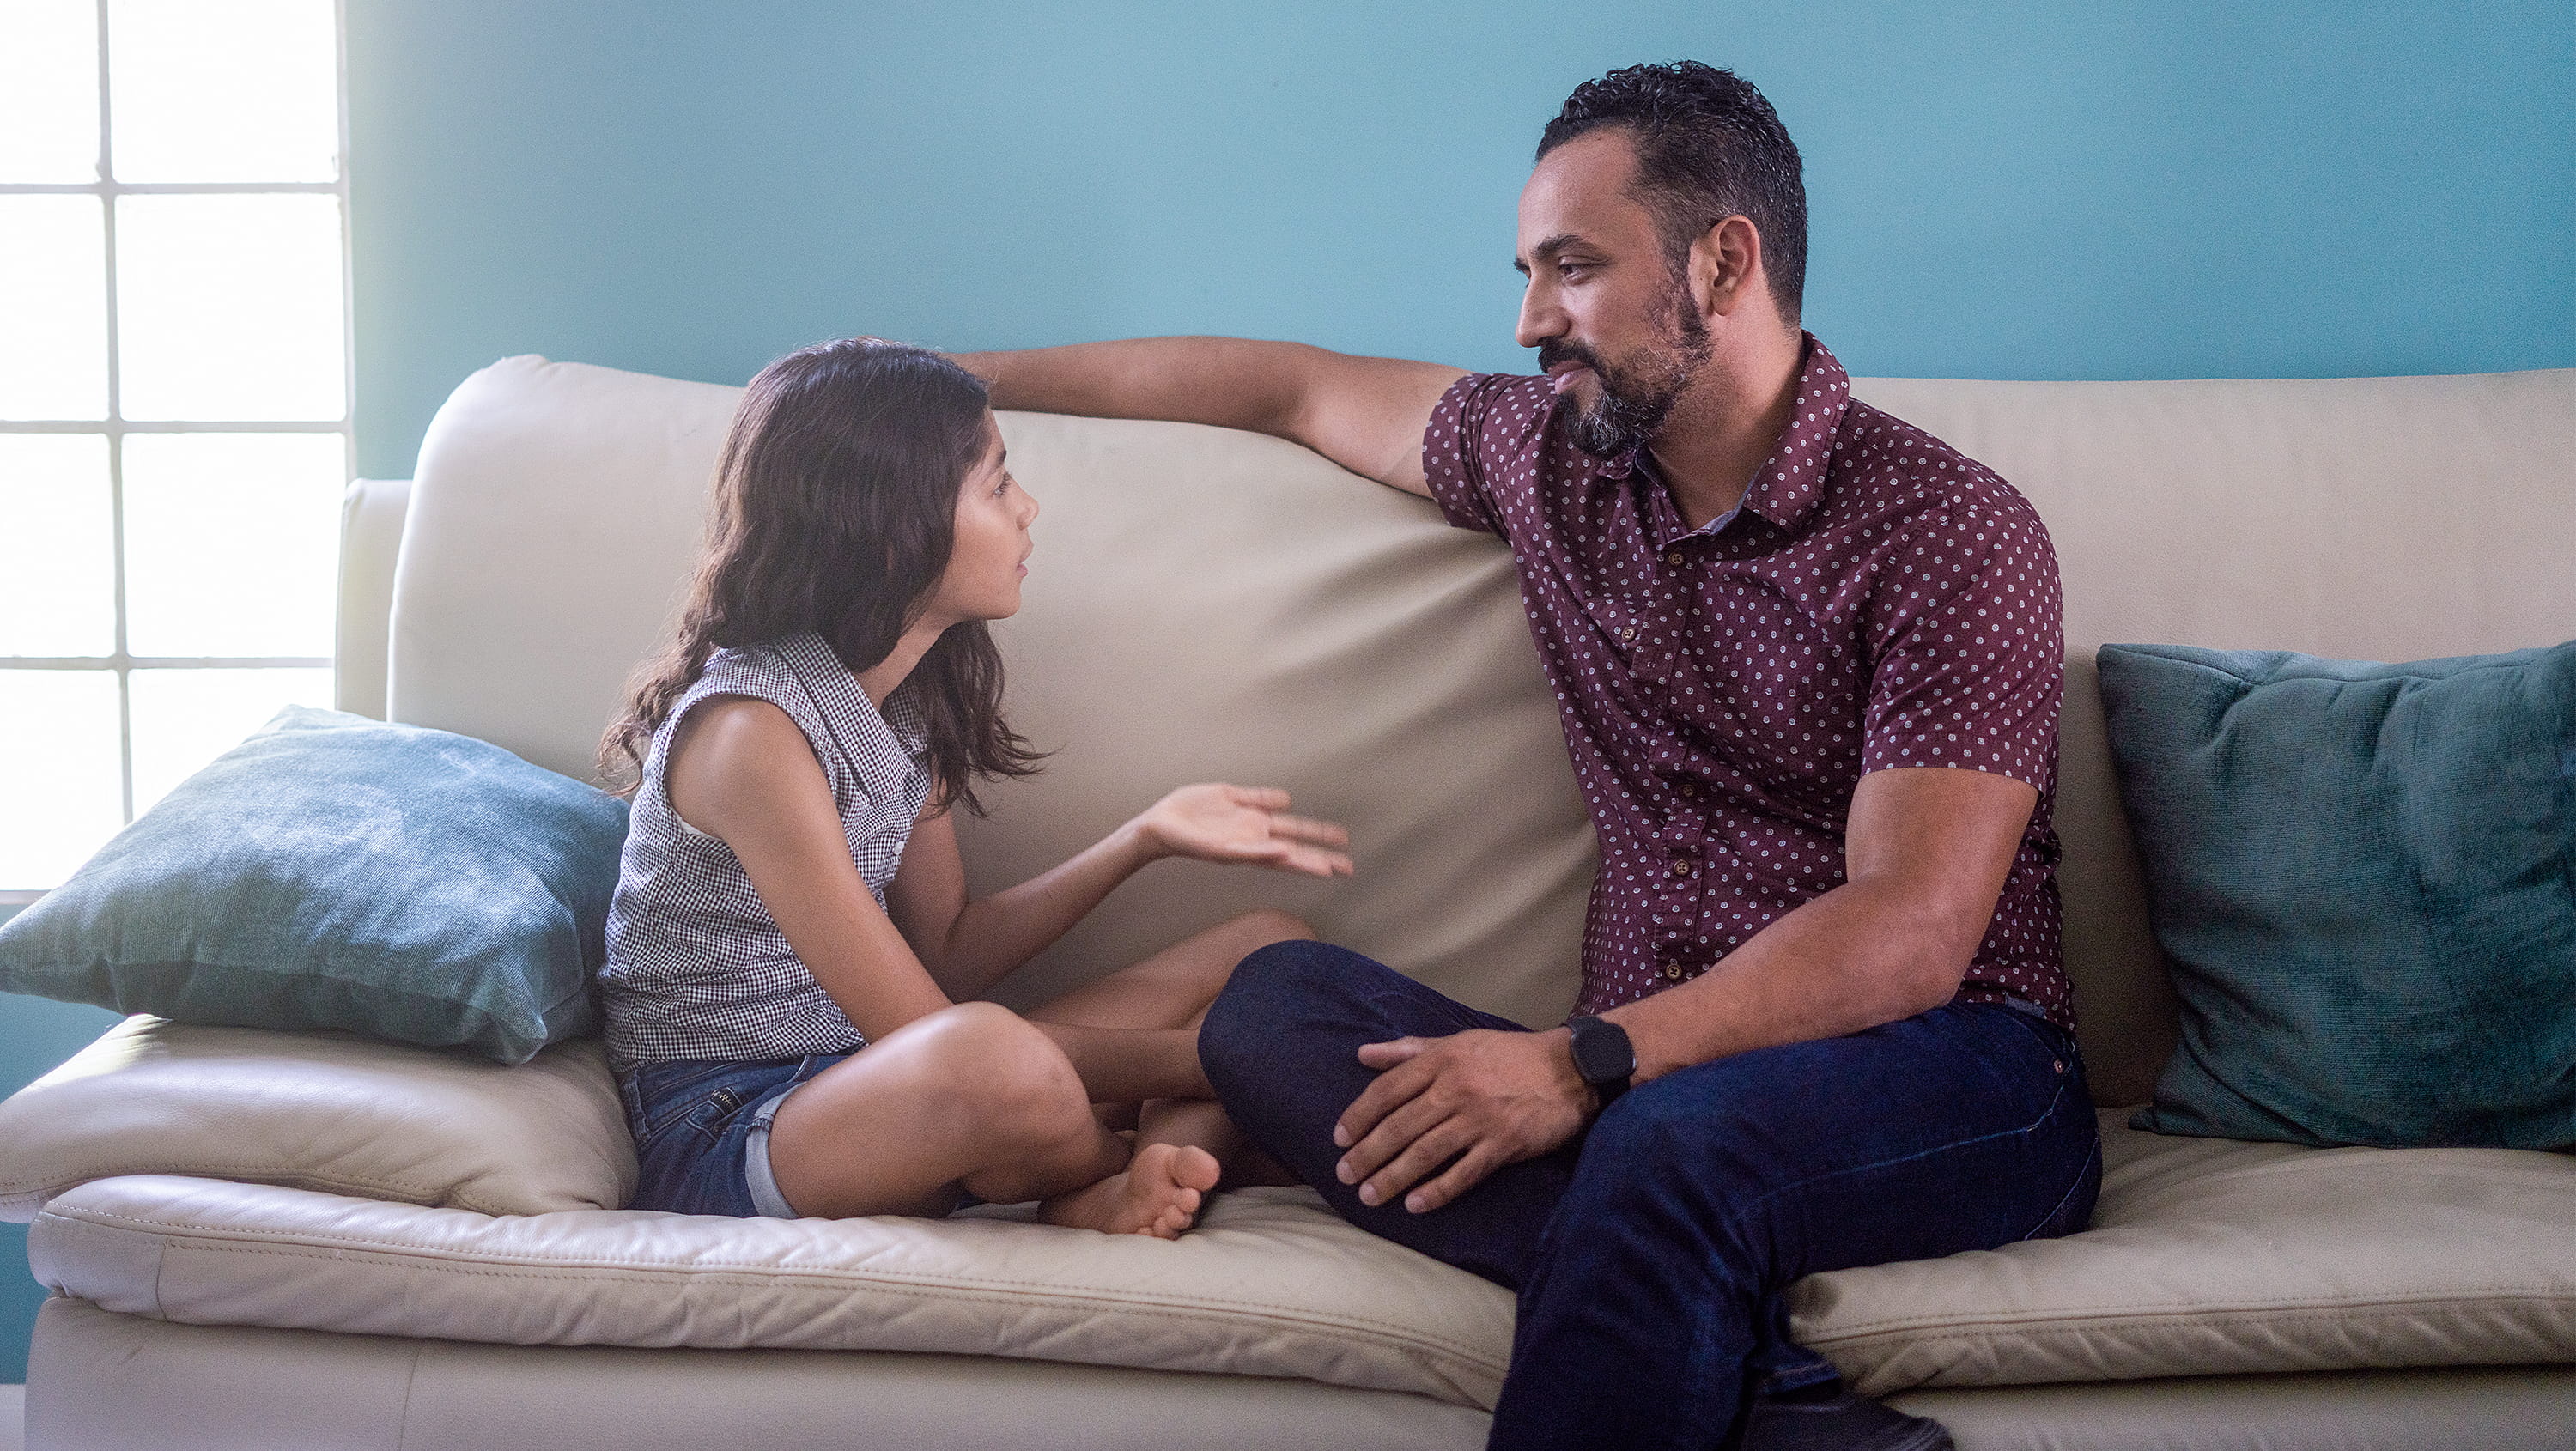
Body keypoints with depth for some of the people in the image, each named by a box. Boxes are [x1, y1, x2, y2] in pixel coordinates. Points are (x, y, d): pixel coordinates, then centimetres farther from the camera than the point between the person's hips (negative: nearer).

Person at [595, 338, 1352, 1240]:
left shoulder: (907, 696, 7)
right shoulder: (751, 730, -22)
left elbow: (947, 956, 11)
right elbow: (926, 1031, -21)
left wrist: (1146, 839, 0)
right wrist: (1222, 1060, -16)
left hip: (866, 1074, 9)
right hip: (720, 1130, -9)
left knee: (1269, 948, 5)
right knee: (996, 1058, -42)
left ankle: (1118, 1197, -21)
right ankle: (1163, 1152, -9)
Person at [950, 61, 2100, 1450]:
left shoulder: (1953, 535, -8)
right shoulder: (1548, 457, 13)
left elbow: (1911, 934, -17)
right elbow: (1292, 387, 27)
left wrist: (1582, 1064, -28)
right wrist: (959, 376, 31)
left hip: (1945, 1075, -6)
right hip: (1654, 1071, 7)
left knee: (1673, 1141, -41)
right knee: (1278, 999, -20)